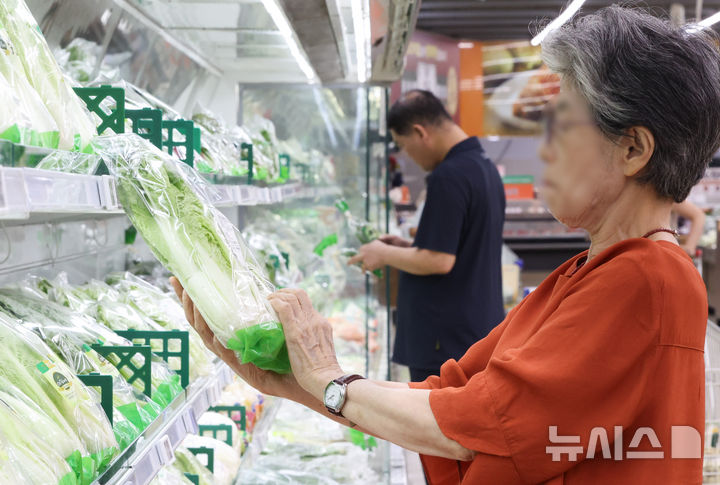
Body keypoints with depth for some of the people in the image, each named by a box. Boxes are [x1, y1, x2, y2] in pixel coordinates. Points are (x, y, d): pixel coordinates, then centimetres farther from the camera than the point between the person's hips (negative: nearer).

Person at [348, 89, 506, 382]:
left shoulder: (448, 177, -20)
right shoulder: (484, 167, 12)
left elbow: (439, 261, -23)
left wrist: (385, 255, -7)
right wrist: (407, 246, 15)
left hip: (447, 338, -10)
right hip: (481, 329, 10)